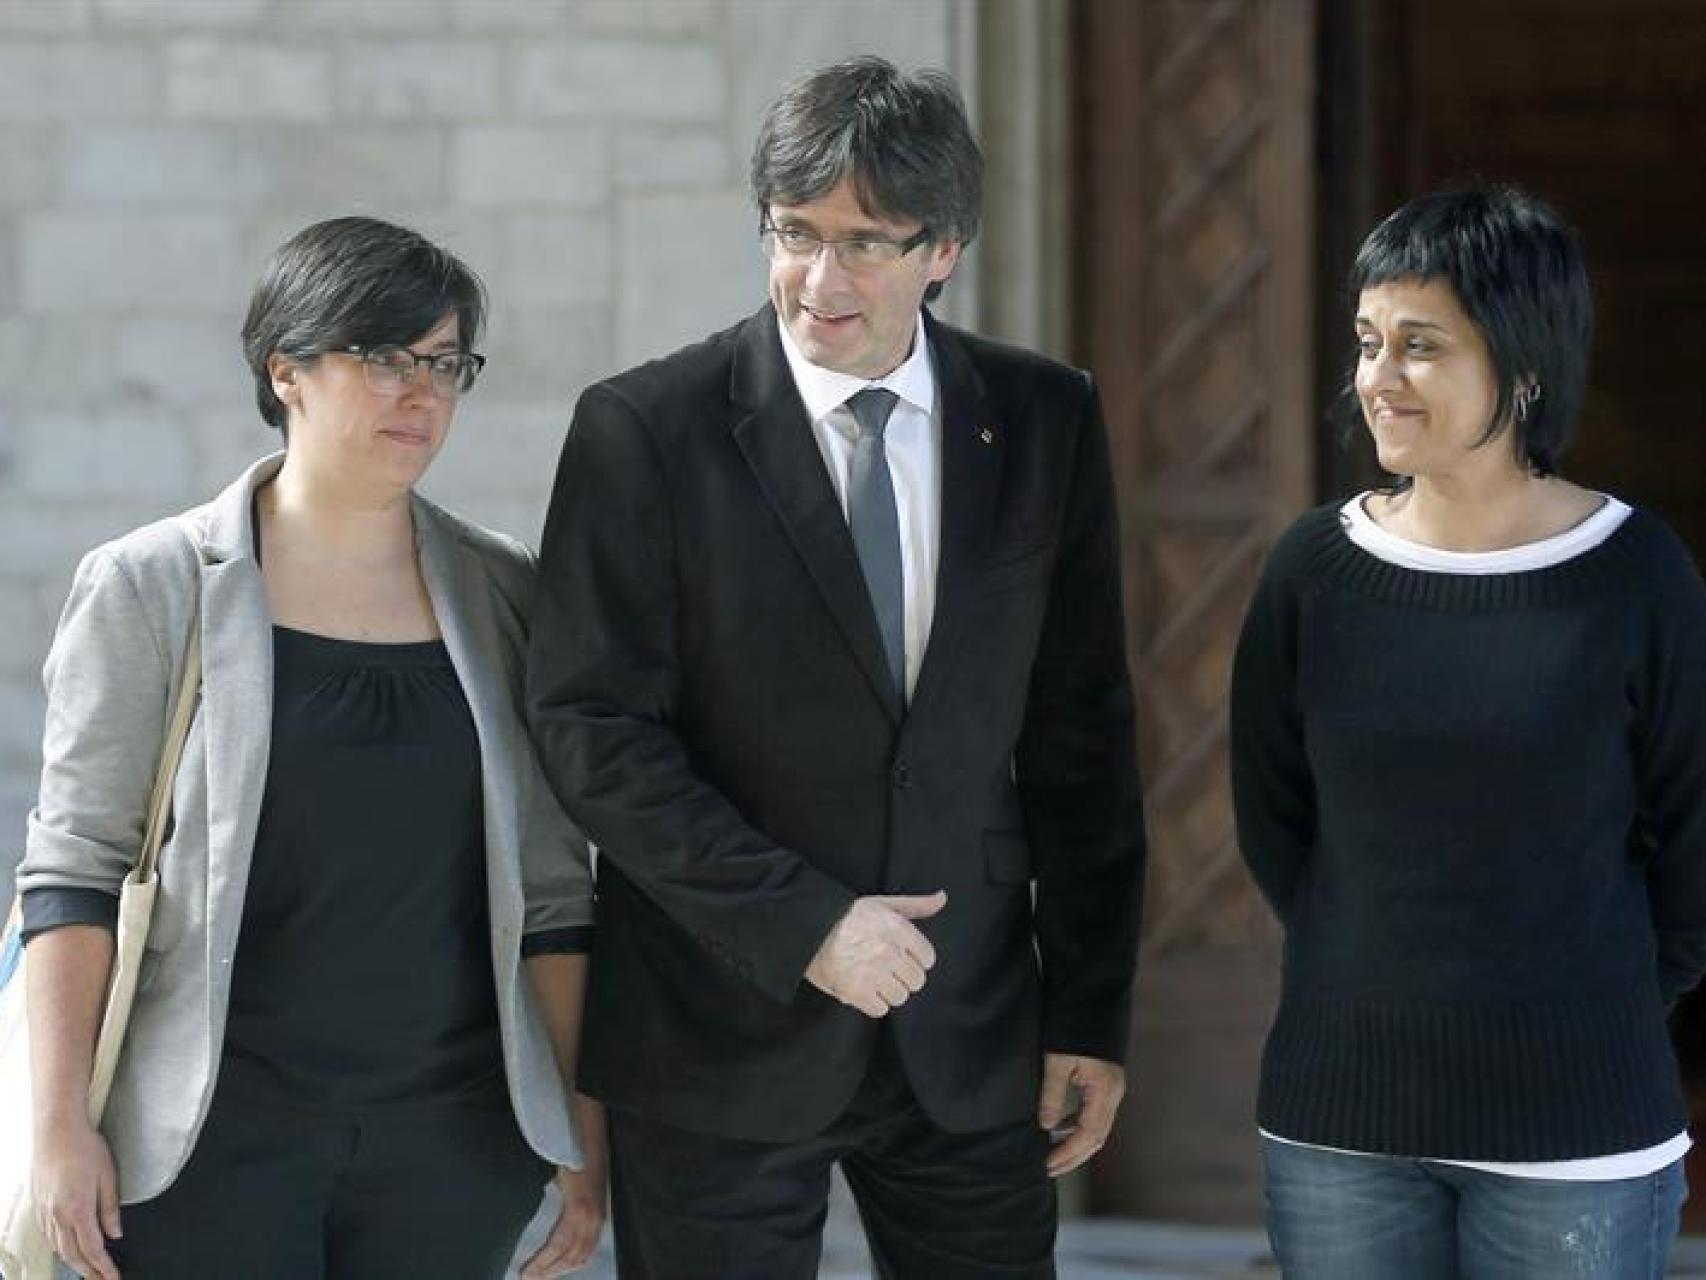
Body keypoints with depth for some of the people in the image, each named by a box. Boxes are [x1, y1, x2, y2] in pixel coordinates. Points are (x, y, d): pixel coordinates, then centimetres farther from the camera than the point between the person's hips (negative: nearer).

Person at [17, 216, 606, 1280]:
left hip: (454, 1139, 3)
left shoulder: (504, 596, 7)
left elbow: (551, 884, 9)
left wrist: (584, 1118, 7)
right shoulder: (152, 591, -1)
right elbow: (75, 870, -3)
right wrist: (61, 1125, -9)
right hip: (219, 1132, -3)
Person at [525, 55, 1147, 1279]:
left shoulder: (1047, 423, 4)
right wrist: (799, 924, -16)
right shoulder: (647, 429, -6)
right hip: (719, 1035, -2)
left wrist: (1091, 1013, 4)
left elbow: (1080, 735, 7)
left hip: (970, 1037, 3)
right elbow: (592, 730, -9)